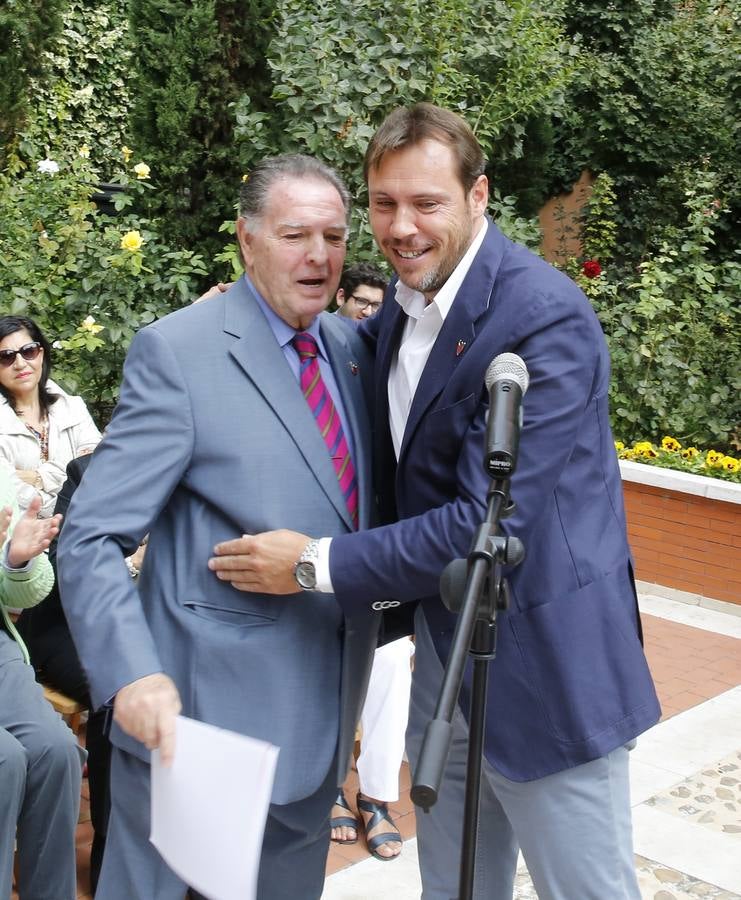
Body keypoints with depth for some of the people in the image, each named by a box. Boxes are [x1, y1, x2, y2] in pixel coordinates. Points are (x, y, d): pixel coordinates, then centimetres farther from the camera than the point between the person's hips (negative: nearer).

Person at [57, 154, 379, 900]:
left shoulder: (349, 348, 7)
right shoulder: (177, 352, -12)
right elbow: (91, 541, -16)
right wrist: (134, 676, -29)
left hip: (317, 719, 6)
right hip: (199, 721, -6)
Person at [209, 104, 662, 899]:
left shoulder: (545, 319, -21)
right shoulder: (403, 305, 5)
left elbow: (494, 524, -25)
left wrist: (320, 564, -18)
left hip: (542, 669, -7)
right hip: (441, 655, 8)